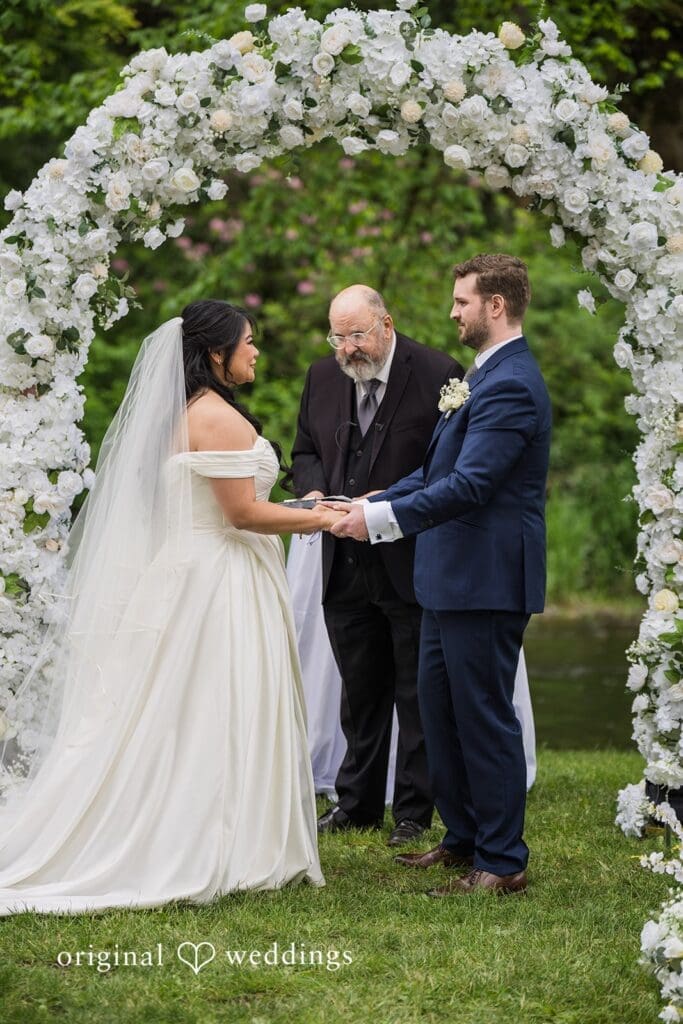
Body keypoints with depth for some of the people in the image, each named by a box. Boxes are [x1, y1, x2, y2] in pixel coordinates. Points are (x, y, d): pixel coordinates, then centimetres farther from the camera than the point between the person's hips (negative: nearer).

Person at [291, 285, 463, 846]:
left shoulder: (438, 374, -11)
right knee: (360, 691, 15)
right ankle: (358, 803, 25)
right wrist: (314, 491, -5)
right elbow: (306, 451, 16)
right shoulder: (323, 377, 6)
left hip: (414, 562, -5)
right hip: (346, 566, 5)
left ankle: (415, 810, 14)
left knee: (417, 694, 5)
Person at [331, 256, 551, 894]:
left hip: (487, 580, -11)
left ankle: (503, 863, 5)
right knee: (438, 704, 17)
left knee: (484, 717, -4)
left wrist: (381, 519, -25)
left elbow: (469, 484, -26)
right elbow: (442, 468, 20)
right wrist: (373, 502, 11)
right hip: (454, 578, 11)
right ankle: (463, 837, 29)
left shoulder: (510, 385, -19)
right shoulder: (487, 375, 16)